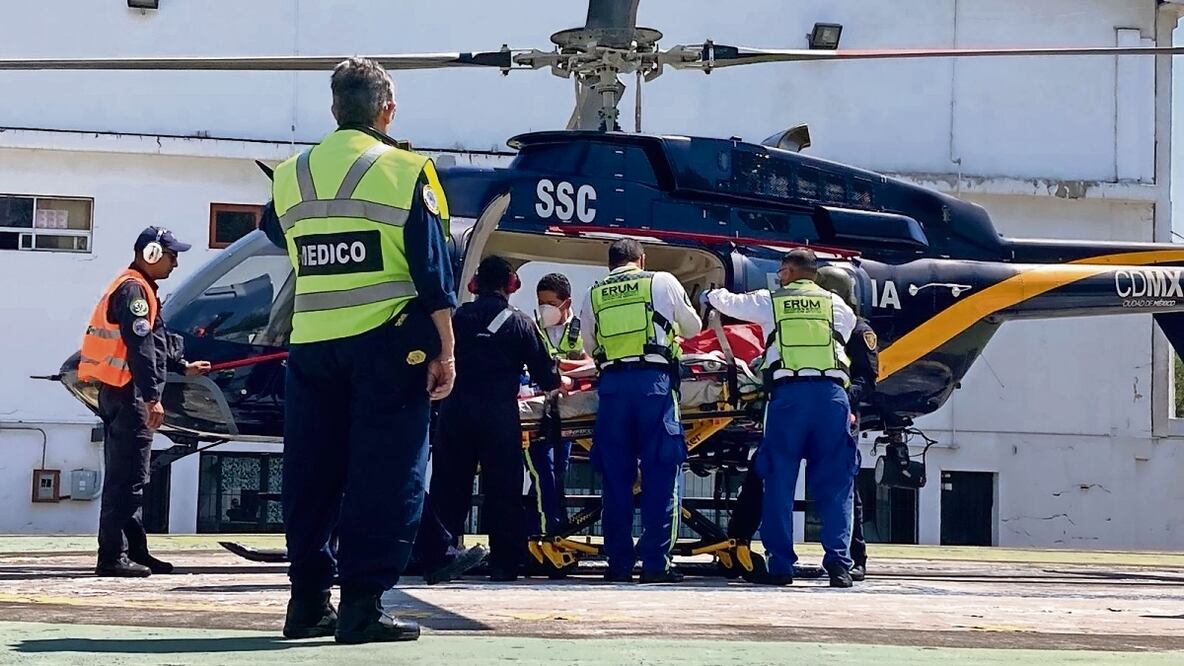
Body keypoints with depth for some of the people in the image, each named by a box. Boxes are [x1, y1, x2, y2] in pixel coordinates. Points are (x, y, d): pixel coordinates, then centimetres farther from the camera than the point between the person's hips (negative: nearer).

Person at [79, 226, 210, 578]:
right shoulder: (134, 290, -13)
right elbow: (140, 347, -21)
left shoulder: (139, 288, 21)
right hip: (127, 394, -11)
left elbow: (156, 341, 33)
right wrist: (152, 397, -25)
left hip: (118, 394, 11)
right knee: (126, 477, -11)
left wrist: (183, 366, 39)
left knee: (131, 478, 14)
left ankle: (135, 551, 19)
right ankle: (112, 555, -12)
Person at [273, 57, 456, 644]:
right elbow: (432, 270, -8)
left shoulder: (290, 176, 9)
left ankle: (309, 600, 13)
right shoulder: (405, 171, -5)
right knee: (384, 478, -2)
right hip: (385, 342, -4)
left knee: (311, 474, 11)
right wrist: (444, 351, -5)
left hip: (310, 346, 5)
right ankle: (363, 604, -6)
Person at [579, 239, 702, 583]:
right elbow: (693, 327, 20)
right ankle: (656, 563, -4)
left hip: (612, 383, 2)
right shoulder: (662, 282, 10)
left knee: (616, 477, 7)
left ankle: (619, 563, 8)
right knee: (661, 475, 0)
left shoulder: (594, 295, 15)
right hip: (655, 380, -2)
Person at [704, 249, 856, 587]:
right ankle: (839, 564, -7)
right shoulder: (835, 303, 15)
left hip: (789, 393, -1)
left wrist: (713, 294, 51)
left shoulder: (769, 301, 13)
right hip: (832, 392, 1)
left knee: (779, 482, 5)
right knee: (834, 483, 2)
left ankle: (781, 565, 2)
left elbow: (729, 303, 28)